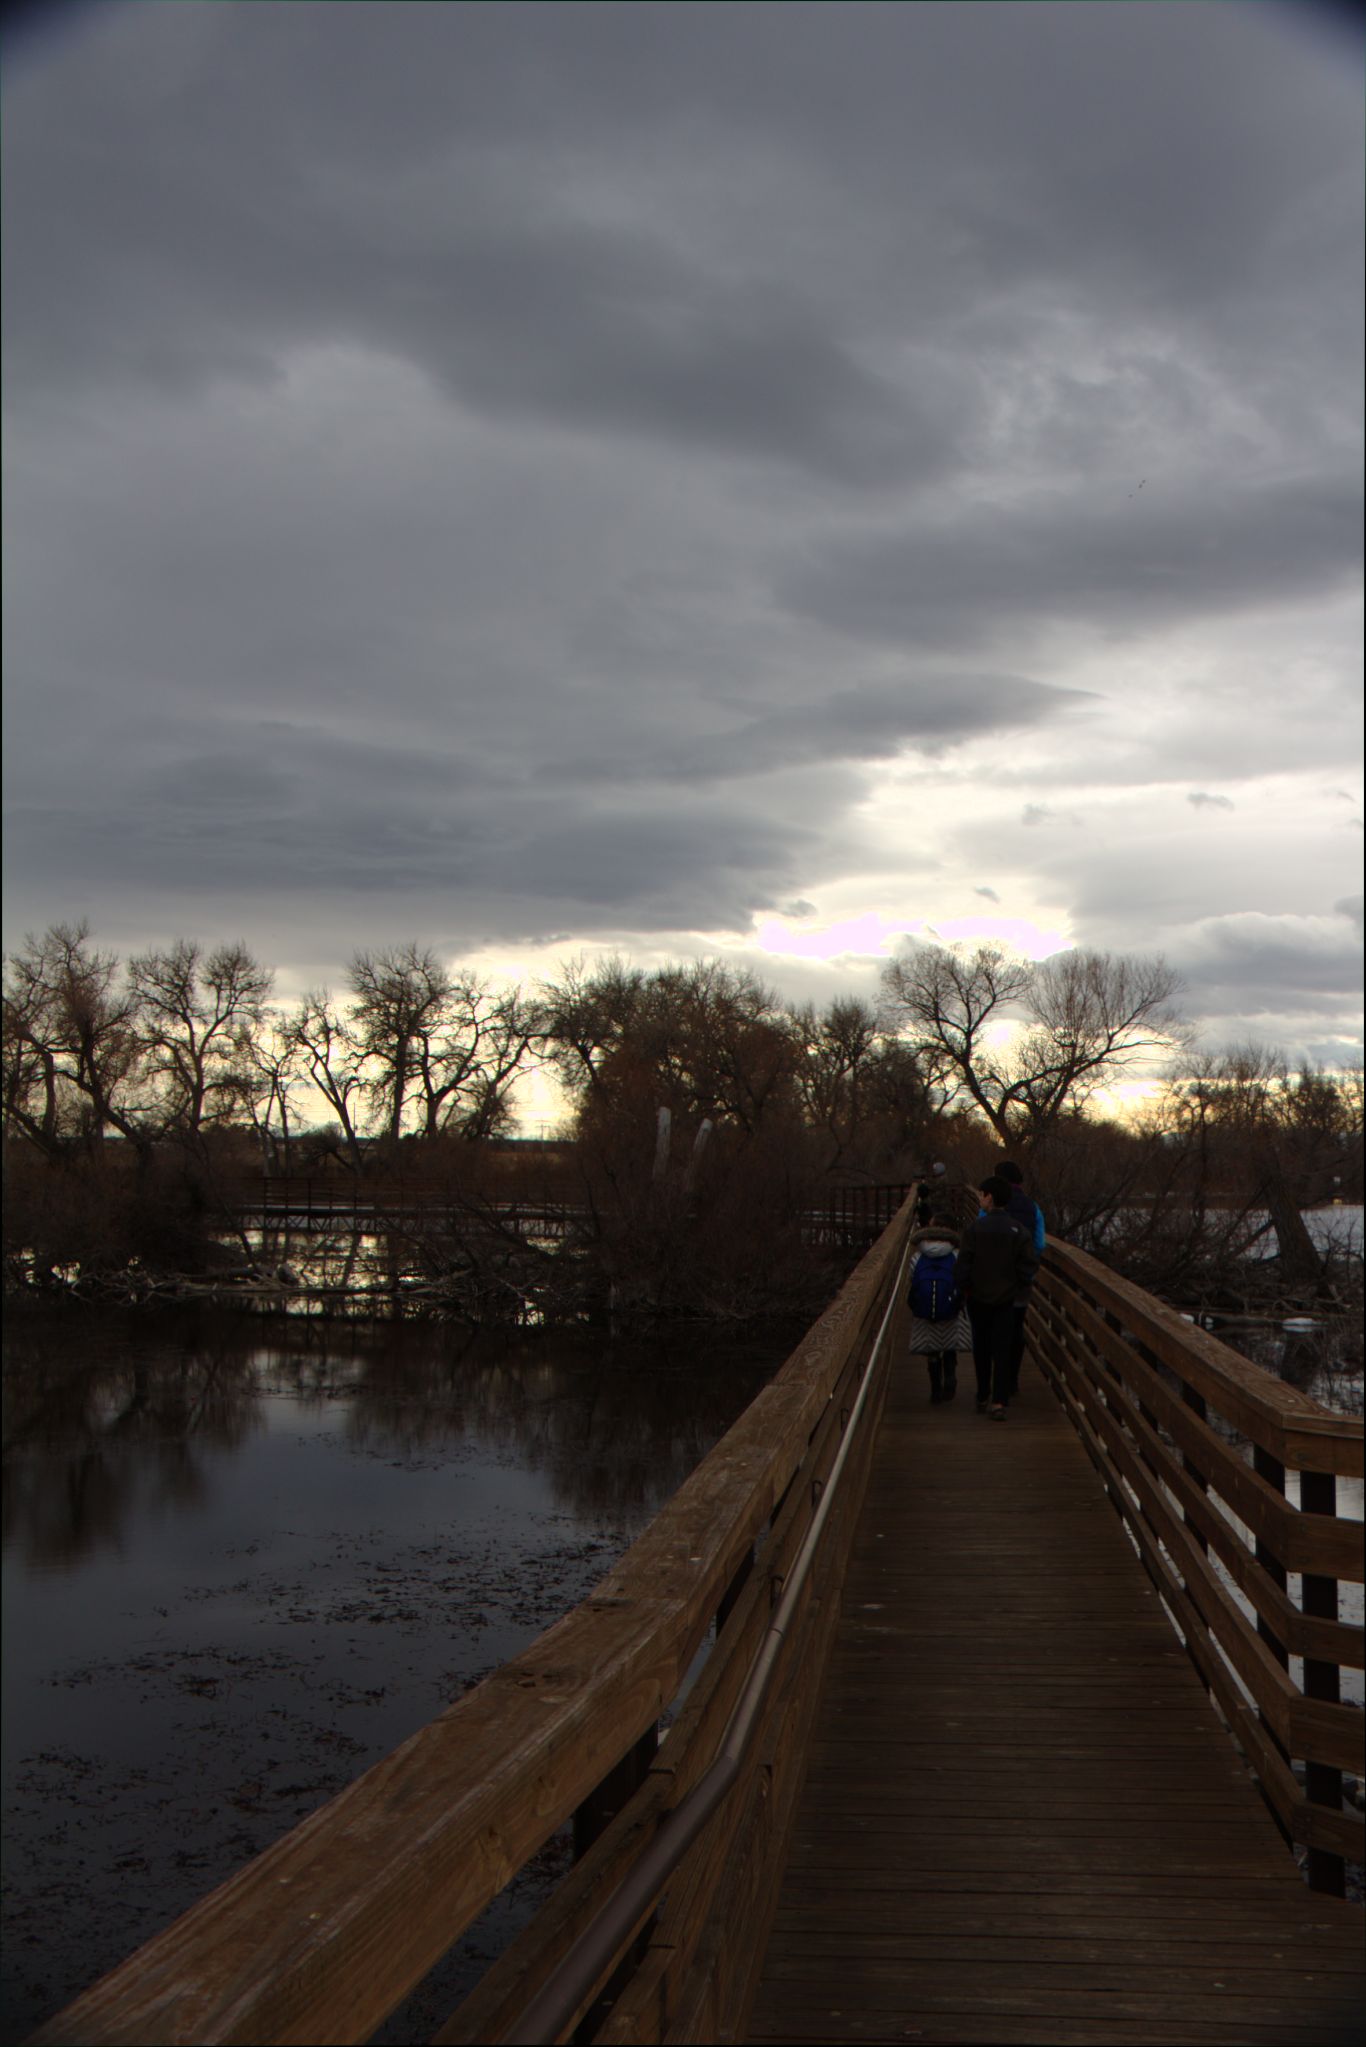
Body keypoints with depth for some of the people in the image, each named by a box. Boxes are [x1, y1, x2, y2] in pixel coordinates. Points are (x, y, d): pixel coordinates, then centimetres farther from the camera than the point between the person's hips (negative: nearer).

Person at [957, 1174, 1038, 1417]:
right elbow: (1030, 1264, -7)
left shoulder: (974, 1228, -12)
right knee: (1002, 1350, 3)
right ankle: (999, 1401, -6)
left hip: (978, 1297, -1)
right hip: (1006, 1298, 1)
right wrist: (1018, 1285, 7)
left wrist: (964, 1288, 2)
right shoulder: (1019, 1231, -7)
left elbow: (964, 1263, -11)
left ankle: (983, 1397, 20)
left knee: (981, 1348, 13)